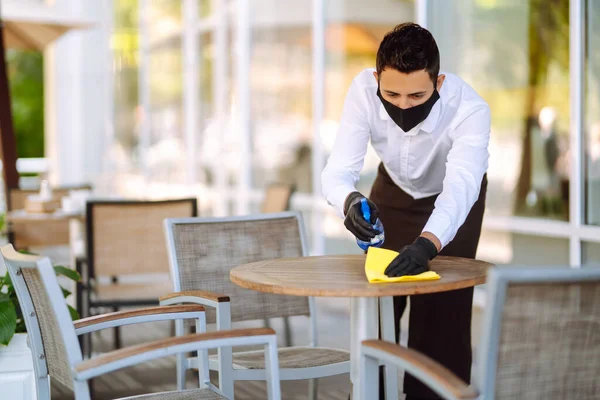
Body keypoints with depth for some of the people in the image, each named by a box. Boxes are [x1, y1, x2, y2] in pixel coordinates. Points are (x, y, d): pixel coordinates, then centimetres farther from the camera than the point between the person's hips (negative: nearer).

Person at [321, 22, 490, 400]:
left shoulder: (469, 109, -40)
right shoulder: (363, 90, -33)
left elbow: (460, 187, -52)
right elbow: (338, 170, -36)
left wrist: (427, 243, -70)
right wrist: (350, 201, -60)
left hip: (453, 199, -2)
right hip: (393, 191, 2)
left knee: (443, 308, -8)